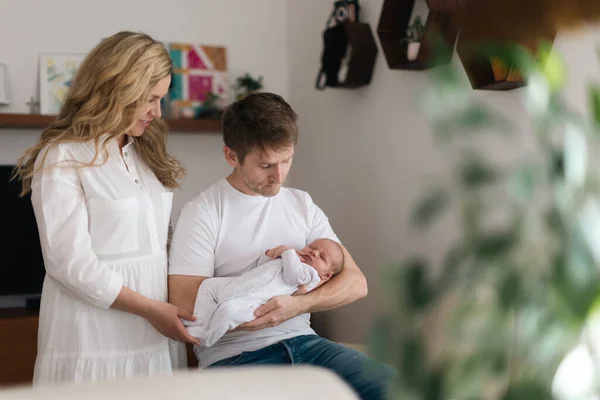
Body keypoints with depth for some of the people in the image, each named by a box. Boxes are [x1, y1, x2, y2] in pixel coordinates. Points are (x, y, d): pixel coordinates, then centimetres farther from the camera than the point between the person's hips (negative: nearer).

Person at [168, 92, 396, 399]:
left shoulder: (302, 205, 11)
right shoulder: (202, 213, -5)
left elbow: (356, 282, 4)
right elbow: (185, 305, -14)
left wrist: (299, 304, -18)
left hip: (301, 341, 5)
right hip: (233, 356, -4)